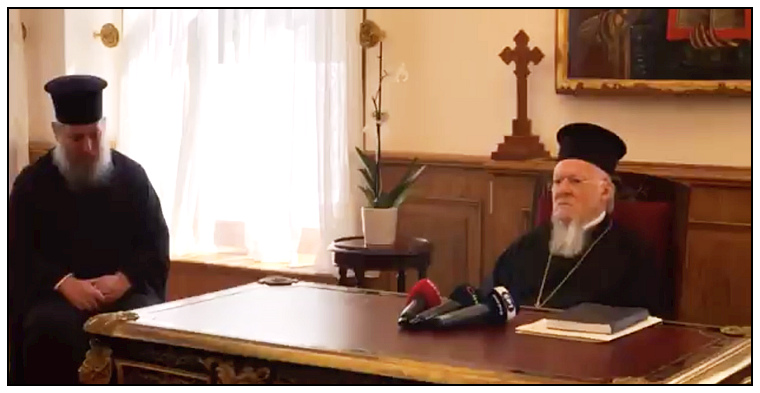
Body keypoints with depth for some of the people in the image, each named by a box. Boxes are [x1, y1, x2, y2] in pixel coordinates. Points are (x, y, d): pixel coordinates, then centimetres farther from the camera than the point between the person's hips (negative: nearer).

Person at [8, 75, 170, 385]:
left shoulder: (132, 176, 8)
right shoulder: (32, 182, 6)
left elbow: (157, 242, 7)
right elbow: (19, 252, 1)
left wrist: (124, 279, -12)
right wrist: (65, 283, -17)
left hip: (125, 288, 1)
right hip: (55, 292, -1)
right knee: (51, 331, -35)